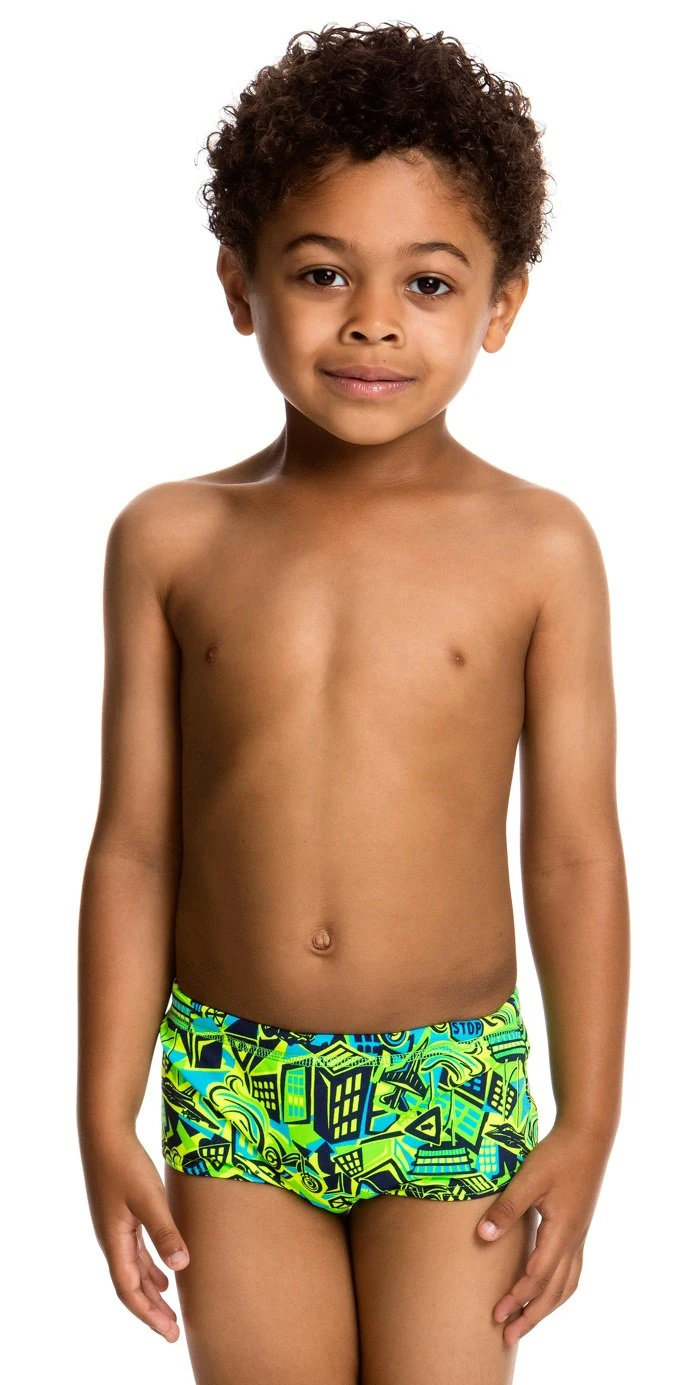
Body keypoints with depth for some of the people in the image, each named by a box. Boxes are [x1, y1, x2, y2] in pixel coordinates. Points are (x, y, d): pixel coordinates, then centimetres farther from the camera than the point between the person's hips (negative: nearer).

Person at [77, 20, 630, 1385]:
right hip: (227, 1085, 1)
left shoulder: (539, 547, -6)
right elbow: (134, 845, 1)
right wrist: (106, 1120, 1)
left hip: (454, 1090, -1)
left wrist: (587, 1123, -1)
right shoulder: (170, 540, -2)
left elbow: (574, 852, -2)